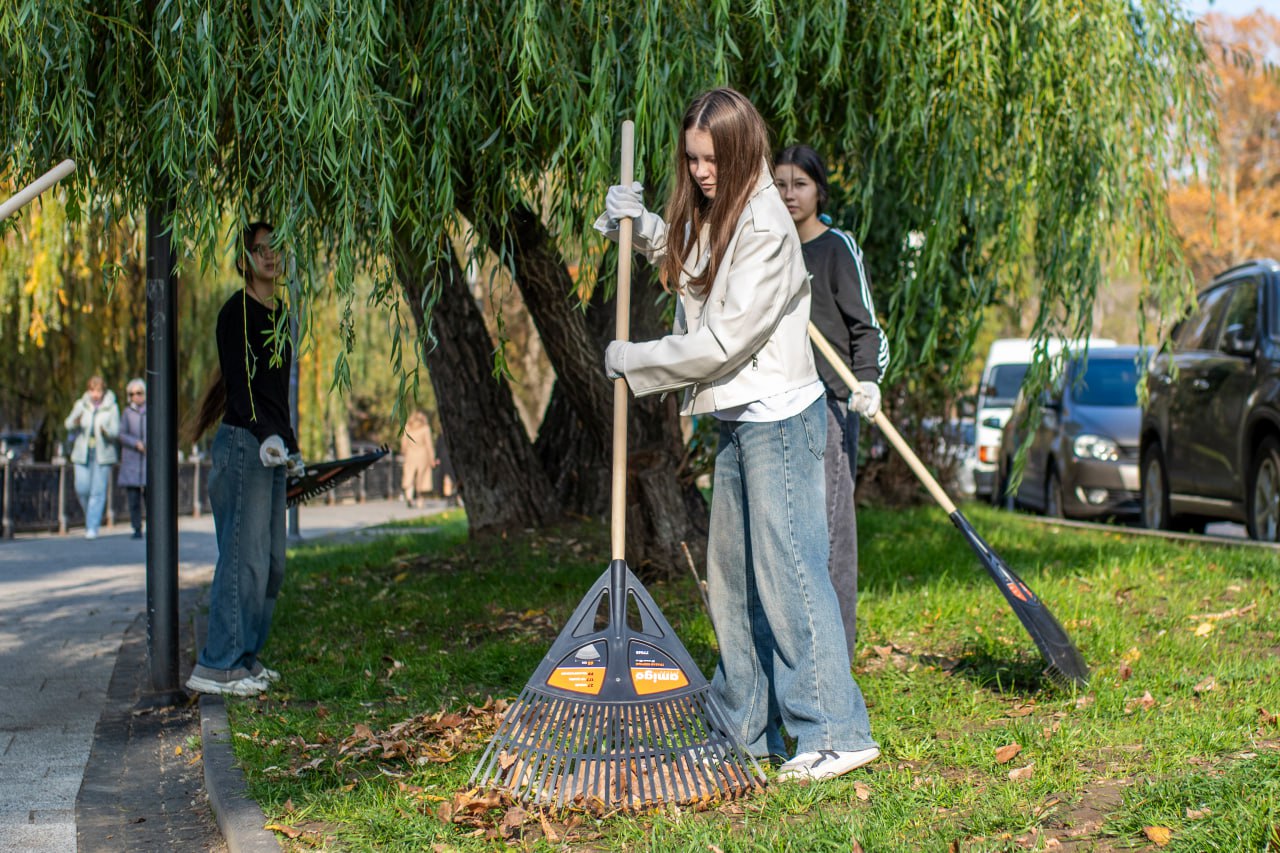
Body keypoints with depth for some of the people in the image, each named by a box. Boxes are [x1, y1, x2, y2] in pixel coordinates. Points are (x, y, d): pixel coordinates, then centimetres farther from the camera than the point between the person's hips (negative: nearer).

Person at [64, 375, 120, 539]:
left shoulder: (111, 407, 0)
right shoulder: (81, 405, 3)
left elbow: (115, 430, -4)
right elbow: (69, 424, -8)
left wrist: (106, 431, -26)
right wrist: (76, 420, -31)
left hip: (102, 454, -1)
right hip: (82, 452, 2)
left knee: (98, 491, -4)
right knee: (82, 488, -6)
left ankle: (92, 527, 1)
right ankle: (91, 513, 23)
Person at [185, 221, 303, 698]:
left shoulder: (278, 314, 18)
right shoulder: (237, 313, -8)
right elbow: (240, 383, -18)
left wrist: (290, 447, 23)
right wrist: (266, 436, -31)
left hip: (272, 448, 9)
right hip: (242, 444, -9)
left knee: (272, 561, 8)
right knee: (245, 556, -11)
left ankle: (244, 657, 16)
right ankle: (216, 667, -6)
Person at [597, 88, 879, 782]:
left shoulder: (765, 227, -17)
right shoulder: (710, 219, 12)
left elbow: (724, 340, -20)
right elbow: (682, 262, 34)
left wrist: (633, 361, -9)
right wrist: (637, 224, 13)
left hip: (778, 418, -10)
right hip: (738, 419, 10)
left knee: (786, 572, -11)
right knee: (732, 575, 12)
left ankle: (836, 732, -6)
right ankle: (746, 726, 21)